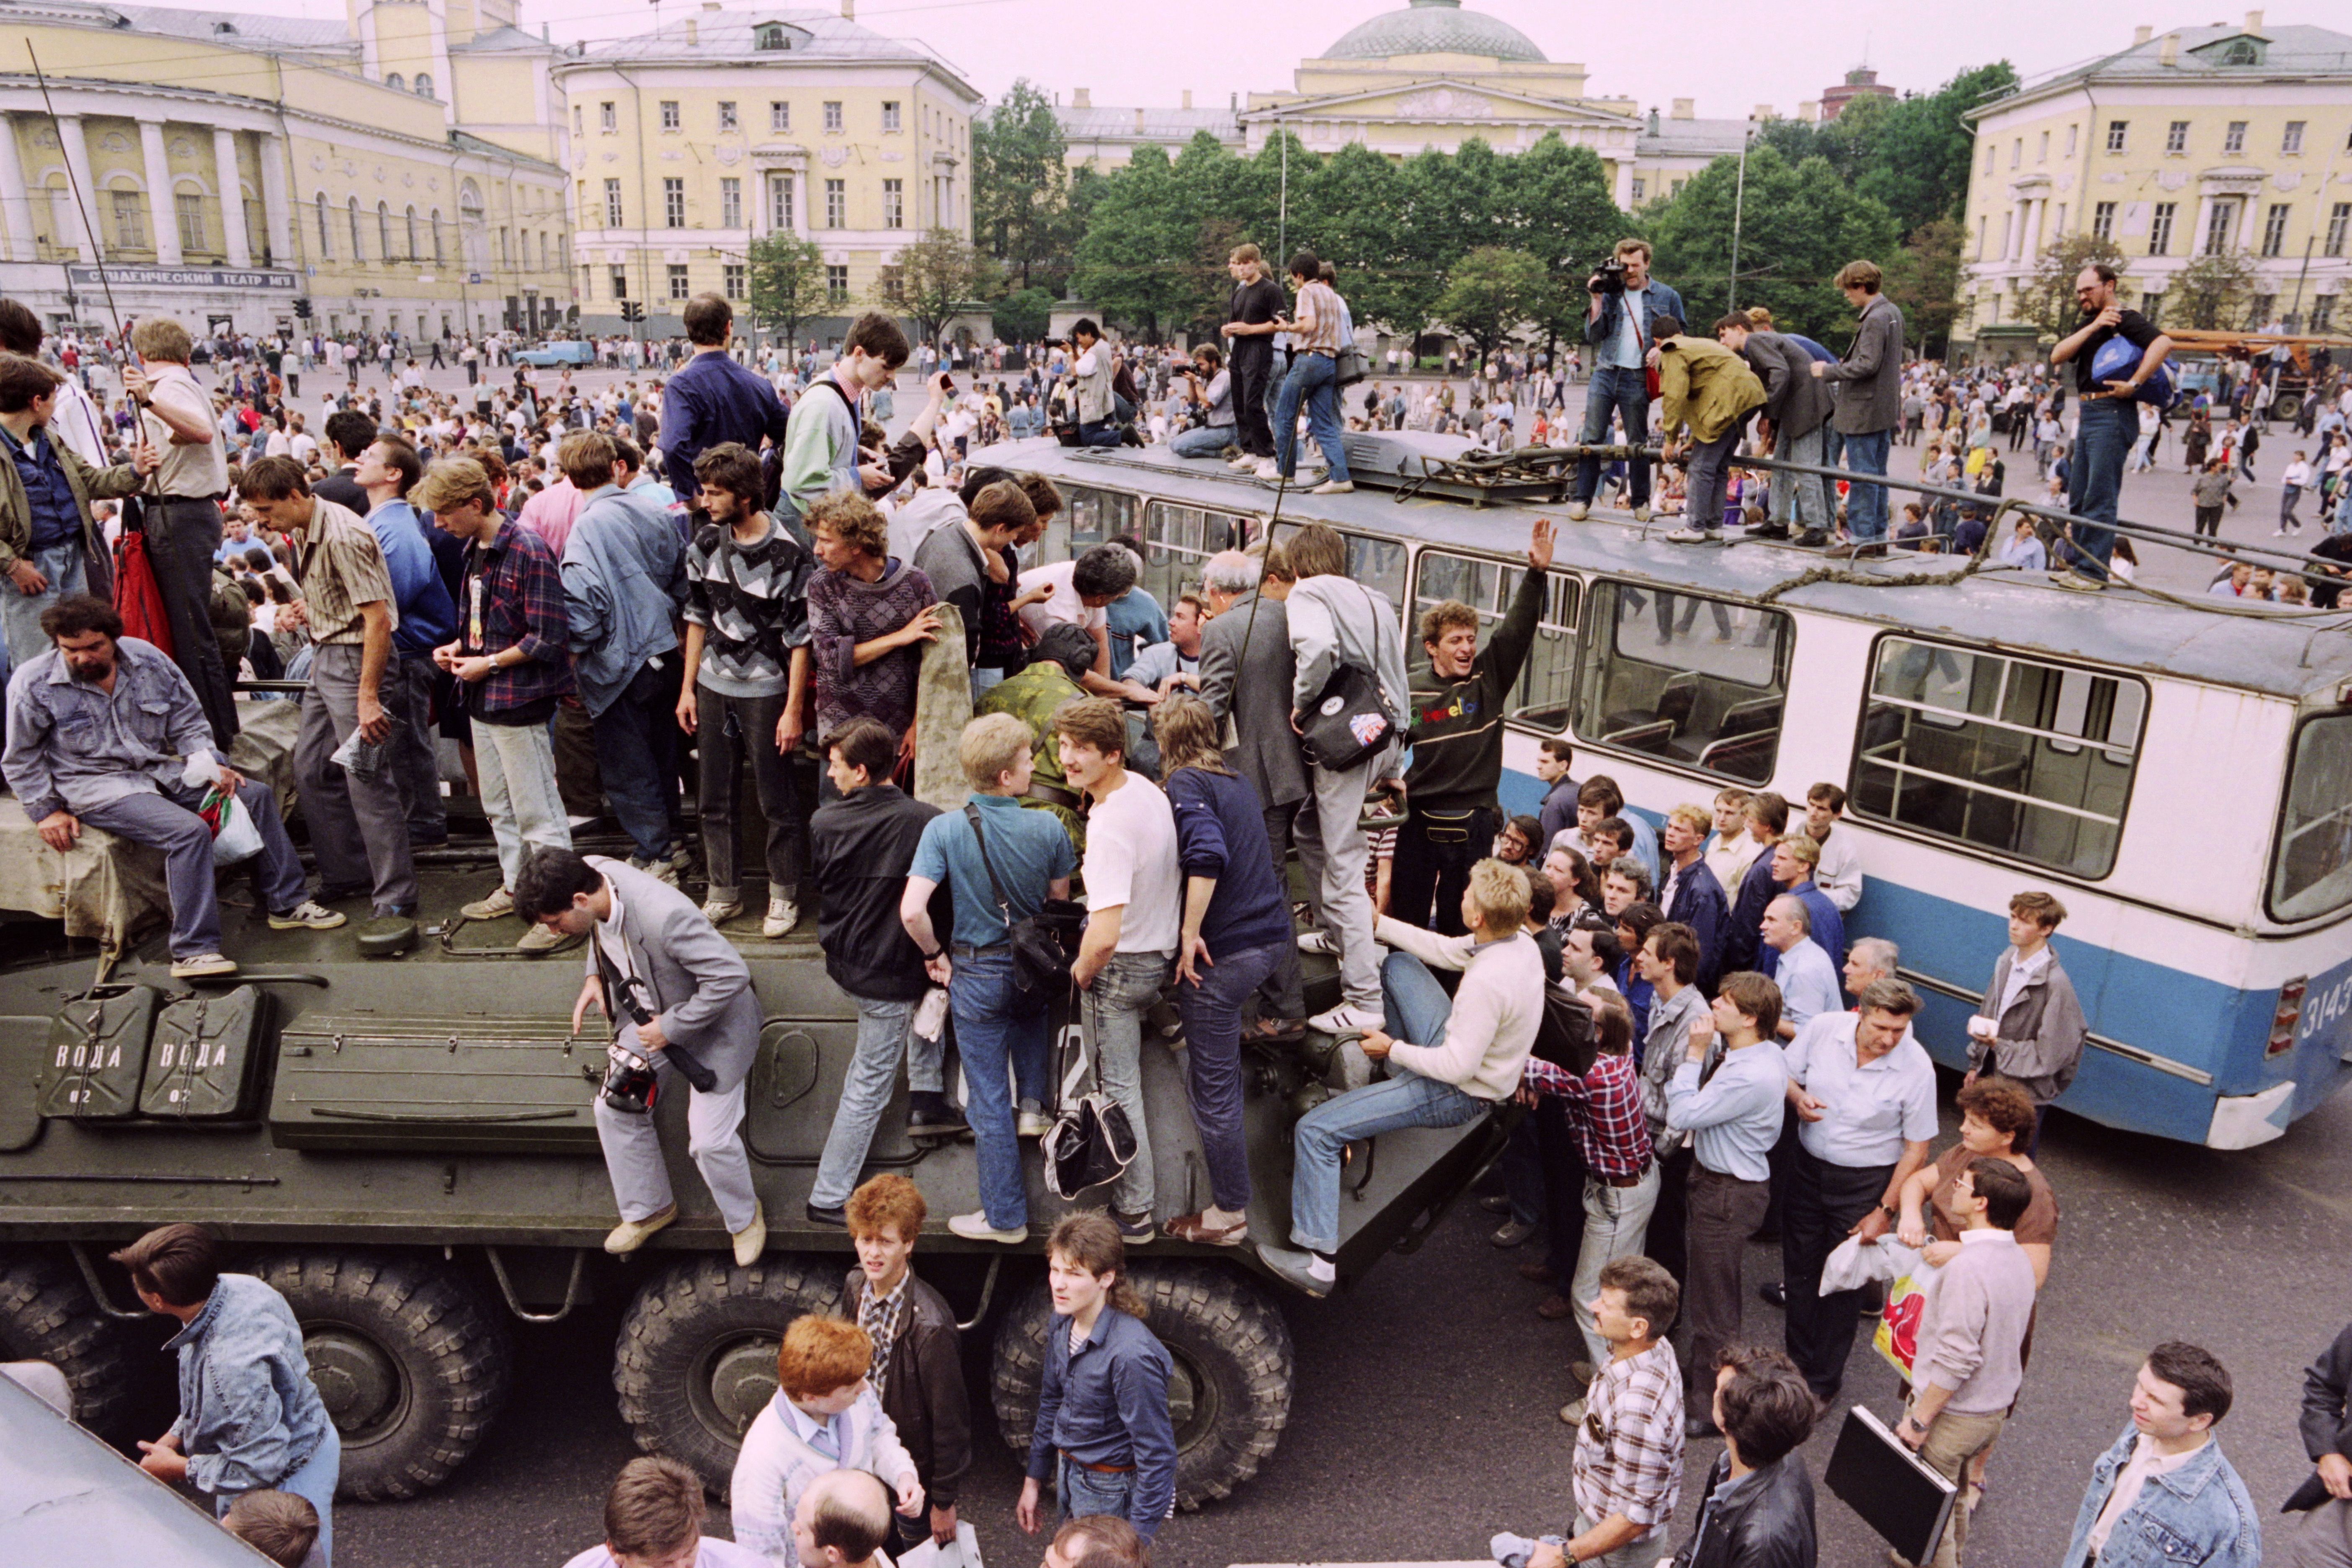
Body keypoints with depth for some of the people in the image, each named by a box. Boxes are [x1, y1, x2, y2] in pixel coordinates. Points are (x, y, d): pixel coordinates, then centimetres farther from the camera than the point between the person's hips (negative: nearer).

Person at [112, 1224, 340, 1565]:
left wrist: (178, 1468, -18)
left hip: (287, 1482, -9)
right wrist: (176, 1436, 3)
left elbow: (260, 1466, -31)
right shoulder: (235, 1288, -15)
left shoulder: (233, 1363, -41)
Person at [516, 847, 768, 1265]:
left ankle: (744, 1217, 26)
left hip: (712, 1025, -8)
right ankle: (648, 1209, 33)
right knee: (614, 1109, 9)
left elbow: (731, 975, -35)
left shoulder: (664, 916, -40)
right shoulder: (590, 873, -14)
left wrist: (671, 1027, -25)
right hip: (650, 1017, 8)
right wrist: (595, 976, -6)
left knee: (710, 1141, -5)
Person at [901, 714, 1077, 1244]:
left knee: (989, 1101, 9)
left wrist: (934, 954, -6)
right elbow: (1060, 902, 2)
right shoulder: (1048, 829, -13)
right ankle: (1034, 1102, 30)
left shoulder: (944, 829, -19)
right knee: (1030, 1012, 41)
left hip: (976, 977, -2)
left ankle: (1006, 1217, 19)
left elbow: (912, 910, -26)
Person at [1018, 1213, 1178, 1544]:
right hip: (1067, 1476, 7)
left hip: (1110, 1493, -7)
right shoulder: (1060, 1325, -7)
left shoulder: (1131, 1354, -31)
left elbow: (1157, 1456, -24)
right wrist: (1033, 1482, 15)